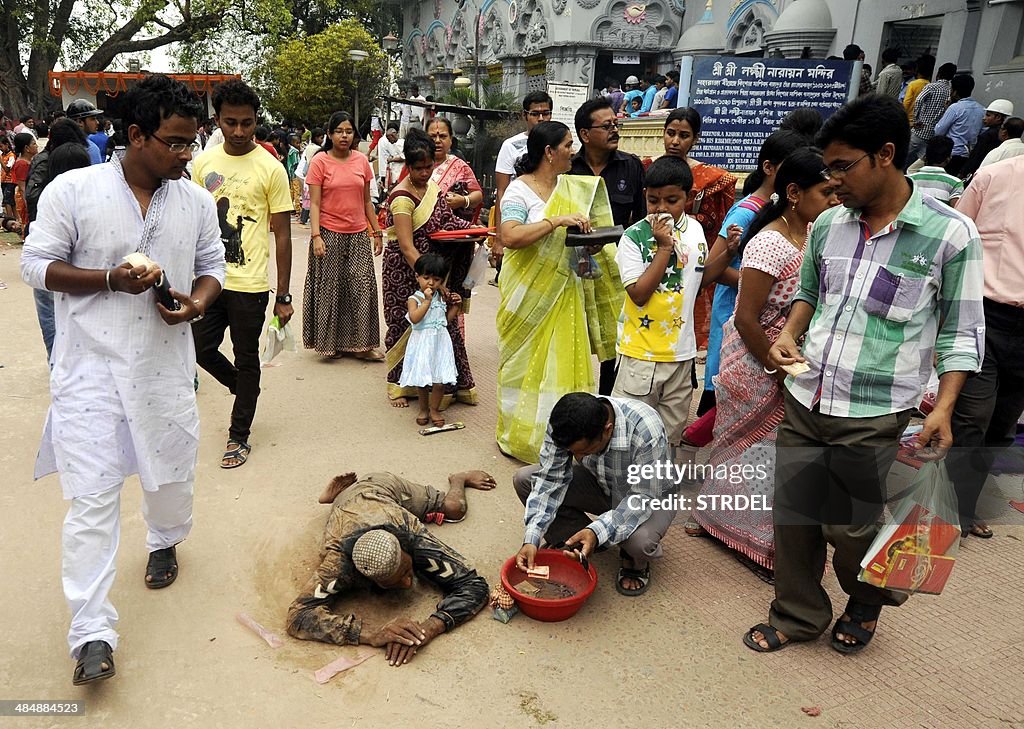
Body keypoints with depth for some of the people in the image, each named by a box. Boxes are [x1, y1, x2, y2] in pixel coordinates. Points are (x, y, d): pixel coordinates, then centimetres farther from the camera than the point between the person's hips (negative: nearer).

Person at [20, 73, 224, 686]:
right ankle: (93, 633, 8)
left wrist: (197, 303, -10)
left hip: (166, 365, 3)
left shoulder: (197, 201, 3)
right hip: (92, 366, -3)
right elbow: (38, 265, -3)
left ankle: (165, 543, 50)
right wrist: (111, 279, -19)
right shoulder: (73, 190, -7)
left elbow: (212, 266, 12)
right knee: (93, 498, -2)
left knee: (174, 474, 18)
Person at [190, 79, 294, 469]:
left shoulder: (270, 168, -8)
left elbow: (282, 235, -6)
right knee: (201, 349, 10)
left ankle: (239, 436, 23)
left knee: (246, 360, 7)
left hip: (250, 284, -4)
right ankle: (244, 390, 39)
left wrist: (283, 296, -8)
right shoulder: (203, 162, 4)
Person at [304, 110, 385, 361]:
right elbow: (314, 203, -6)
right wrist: (316, 236, -16)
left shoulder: (361, 160, 7)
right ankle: (330, 342, 18)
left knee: (363, 287, 1)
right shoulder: (320, 161, -4)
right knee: (330, 288, 4)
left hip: (358, 234, 3)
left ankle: (360, 343, 11)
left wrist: (377, 232, 10)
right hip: (330, 234, -3)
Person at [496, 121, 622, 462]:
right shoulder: (519, 190, -10)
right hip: (529, 293, -6)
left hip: (564, 291, 6)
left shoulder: (573, 188, 9)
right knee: (526, 363, 5)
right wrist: (558, 220, -29)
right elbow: (510, 237, -26)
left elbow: (587, 235, 19)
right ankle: (520, 436, 20)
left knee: (563, 361, 7)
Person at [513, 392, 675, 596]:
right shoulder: (564, 424, -25)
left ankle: (636, 562, 1)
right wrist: (531, 539, -29)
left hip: (650, 495, -4)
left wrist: (597, 532, -44)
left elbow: (644, 498, -32)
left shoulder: (647, 432, -39)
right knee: (523, 479, -14)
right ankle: (570, 541, 5)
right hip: (599, 484, 4)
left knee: (639, 540, -38)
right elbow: (550, 479, -20)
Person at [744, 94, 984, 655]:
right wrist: (789, 334, -1)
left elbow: (960, 331, -4)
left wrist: (942, 408, -12)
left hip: (872, 417, -4)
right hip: (803, 400, 4)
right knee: (793, 516, 11)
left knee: (849, 526, 8)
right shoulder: (828, 224, 3)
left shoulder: (950, 234, -9)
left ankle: (868, 602, 41)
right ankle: (797, 616, 34)